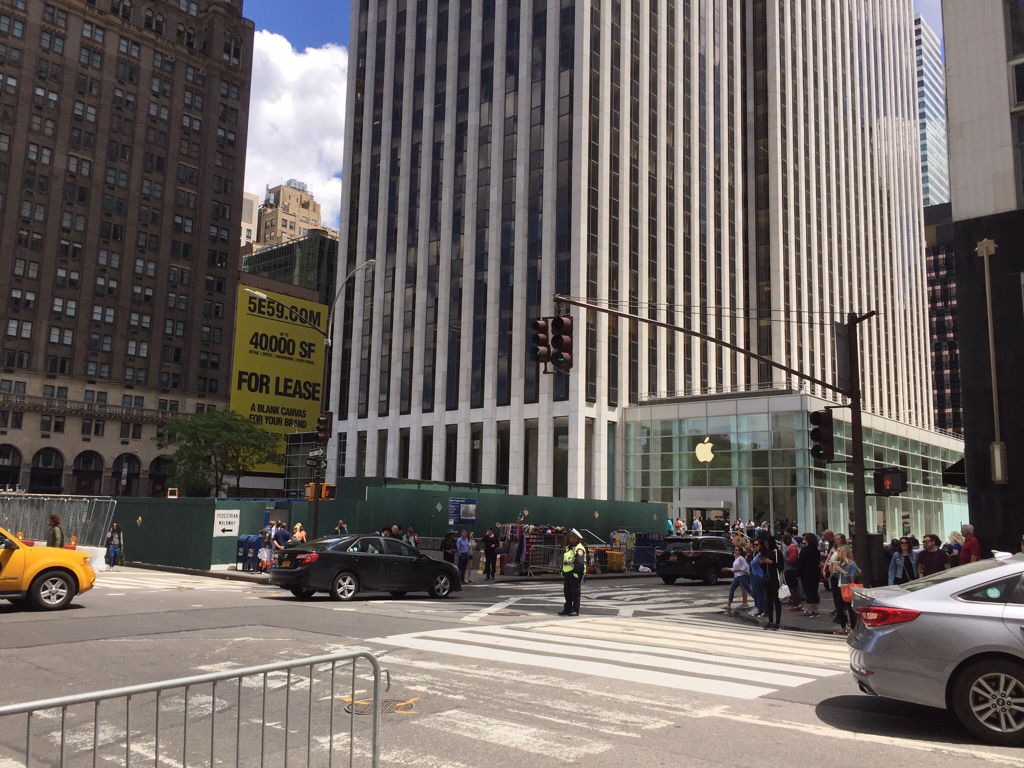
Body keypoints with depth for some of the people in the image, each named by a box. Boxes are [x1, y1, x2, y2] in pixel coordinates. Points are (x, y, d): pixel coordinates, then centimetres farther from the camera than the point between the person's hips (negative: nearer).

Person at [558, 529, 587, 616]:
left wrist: (576, 573, -25)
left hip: (575, 574, -9)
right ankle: (567, 609, 20)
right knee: (567, 592, 12)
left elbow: (579, 563, -20)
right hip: (567, 573, 9)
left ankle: (575, 610, 3)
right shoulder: (568, 547, 18)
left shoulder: (579, 549, -11)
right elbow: (564, 561, 21)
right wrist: (563, 572, 18)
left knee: (575, 593, -2)